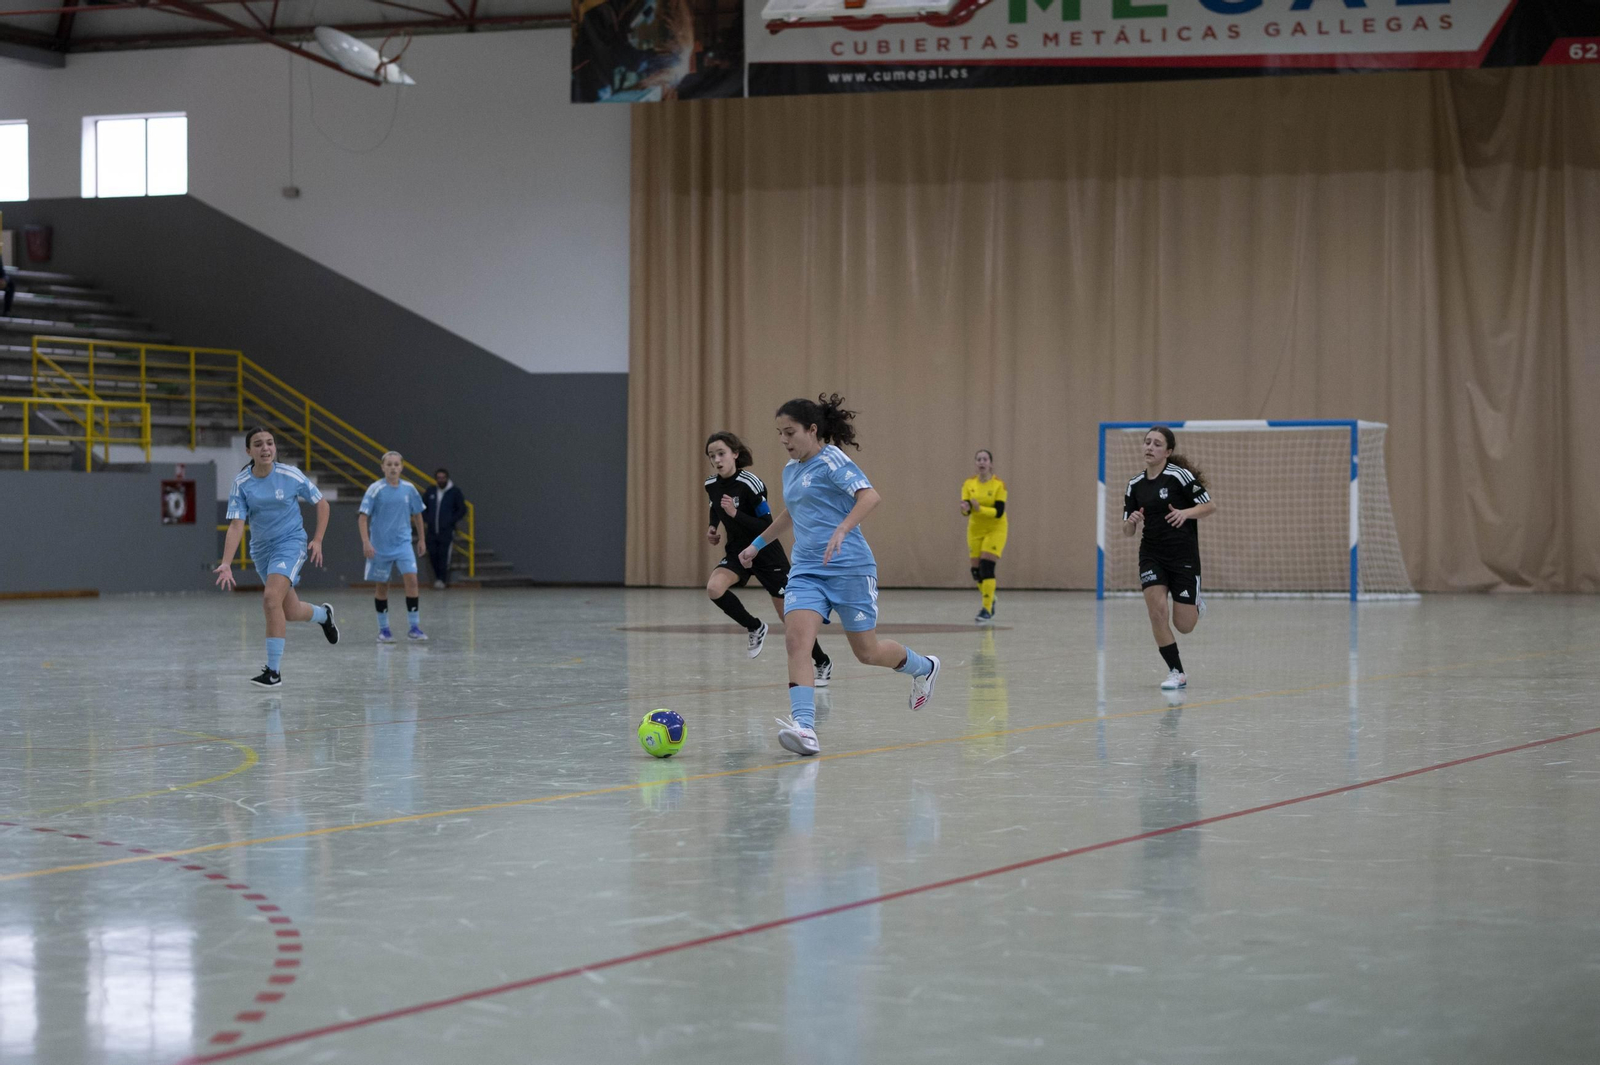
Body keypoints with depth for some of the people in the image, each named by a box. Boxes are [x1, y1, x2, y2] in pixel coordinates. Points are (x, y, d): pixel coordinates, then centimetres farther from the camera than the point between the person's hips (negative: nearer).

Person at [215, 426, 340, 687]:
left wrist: (317, 540, -6)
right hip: (261, 548, 4)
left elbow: (322, 504, 1)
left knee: (271, 599, -25)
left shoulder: (291, 476, -12)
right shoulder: (241, 483, -9)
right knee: (291, 613, 12)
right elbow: (236, 525, -14)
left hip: (291, 542, -4)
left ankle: (273, 671, -18)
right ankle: (323, 614, 50)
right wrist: (226, 564, -25)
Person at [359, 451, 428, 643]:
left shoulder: (409, 489, 2)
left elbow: (417, 514, 16)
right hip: (380, 546, -2)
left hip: (404, 543, 2)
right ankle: (383, 629, 19)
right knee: (381, 586, 6)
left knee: (411, 579, -13)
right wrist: (366, 542, -20)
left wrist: (421, 539, 20)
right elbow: (362, 517, -10)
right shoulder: (376, 489, -8)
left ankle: (414, 627, -8)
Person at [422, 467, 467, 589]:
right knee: (432, 554, 3)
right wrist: (425, 519, 4)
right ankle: (438, 577, 18)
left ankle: (442, 579, -2)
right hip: (432, 530, 4)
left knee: (444, 555, -8)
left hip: (447, 530, -4)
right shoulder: (431, 490, 7)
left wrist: (451, 521, -8)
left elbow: (462, 510, 0)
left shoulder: (454, 492, -3)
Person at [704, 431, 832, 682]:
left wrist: (736, 514, -34)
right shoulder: (712, 484, -4)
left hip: (767, 554, -5)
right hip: (738, 551, 6)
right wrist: (713, 528, 5)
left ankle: (822, 663, 24)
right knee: (714, 588, -25)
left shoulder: (750, 483, -24)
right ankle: (755, 628, 0)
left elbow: (768, 527, -24)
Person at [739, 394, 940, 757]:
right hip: (806, 570, 7)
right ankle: (804, 728, -28)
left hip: (849, 568, -6)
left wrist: (841, 531, -37)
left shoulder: (831, 461, -10)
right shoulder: (791, 470, 14)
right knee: (796, 641, -18)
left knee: (867, 651, 5)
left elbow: (870, 496, -24)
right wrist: (758, 544, 36)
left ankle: (923, 668, 37)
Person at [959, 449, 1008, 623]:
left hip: (995, 530, -4)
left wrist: (980, 509, -33)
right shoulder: (969, 484, -2)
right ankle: (990, 599, 33)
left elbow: (999, 512, -19)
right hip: (975, 530, 4)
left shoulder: (999, 485, -13)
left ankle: (987, 609, -12)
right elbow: (966, 509, -9)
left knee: (987, 568, -17)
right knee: (976, 570, 6)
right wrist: (965, 508, -32)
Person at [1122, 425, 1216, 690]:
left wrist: (1185, 513, -24)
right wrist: (1131, 522, -14)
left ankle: (1196, 605, 35)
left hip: (1184, 556, -4)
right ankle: (1176, 673, -5)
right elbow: (1127, 531, 9)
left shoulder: (1179, 476, -9)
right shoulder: (1135, 485, 6)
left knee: (1183, 626, -2)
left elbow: (1210, 506, -7)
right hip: (1152, 556, 4)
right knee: (1156, 609, -18)